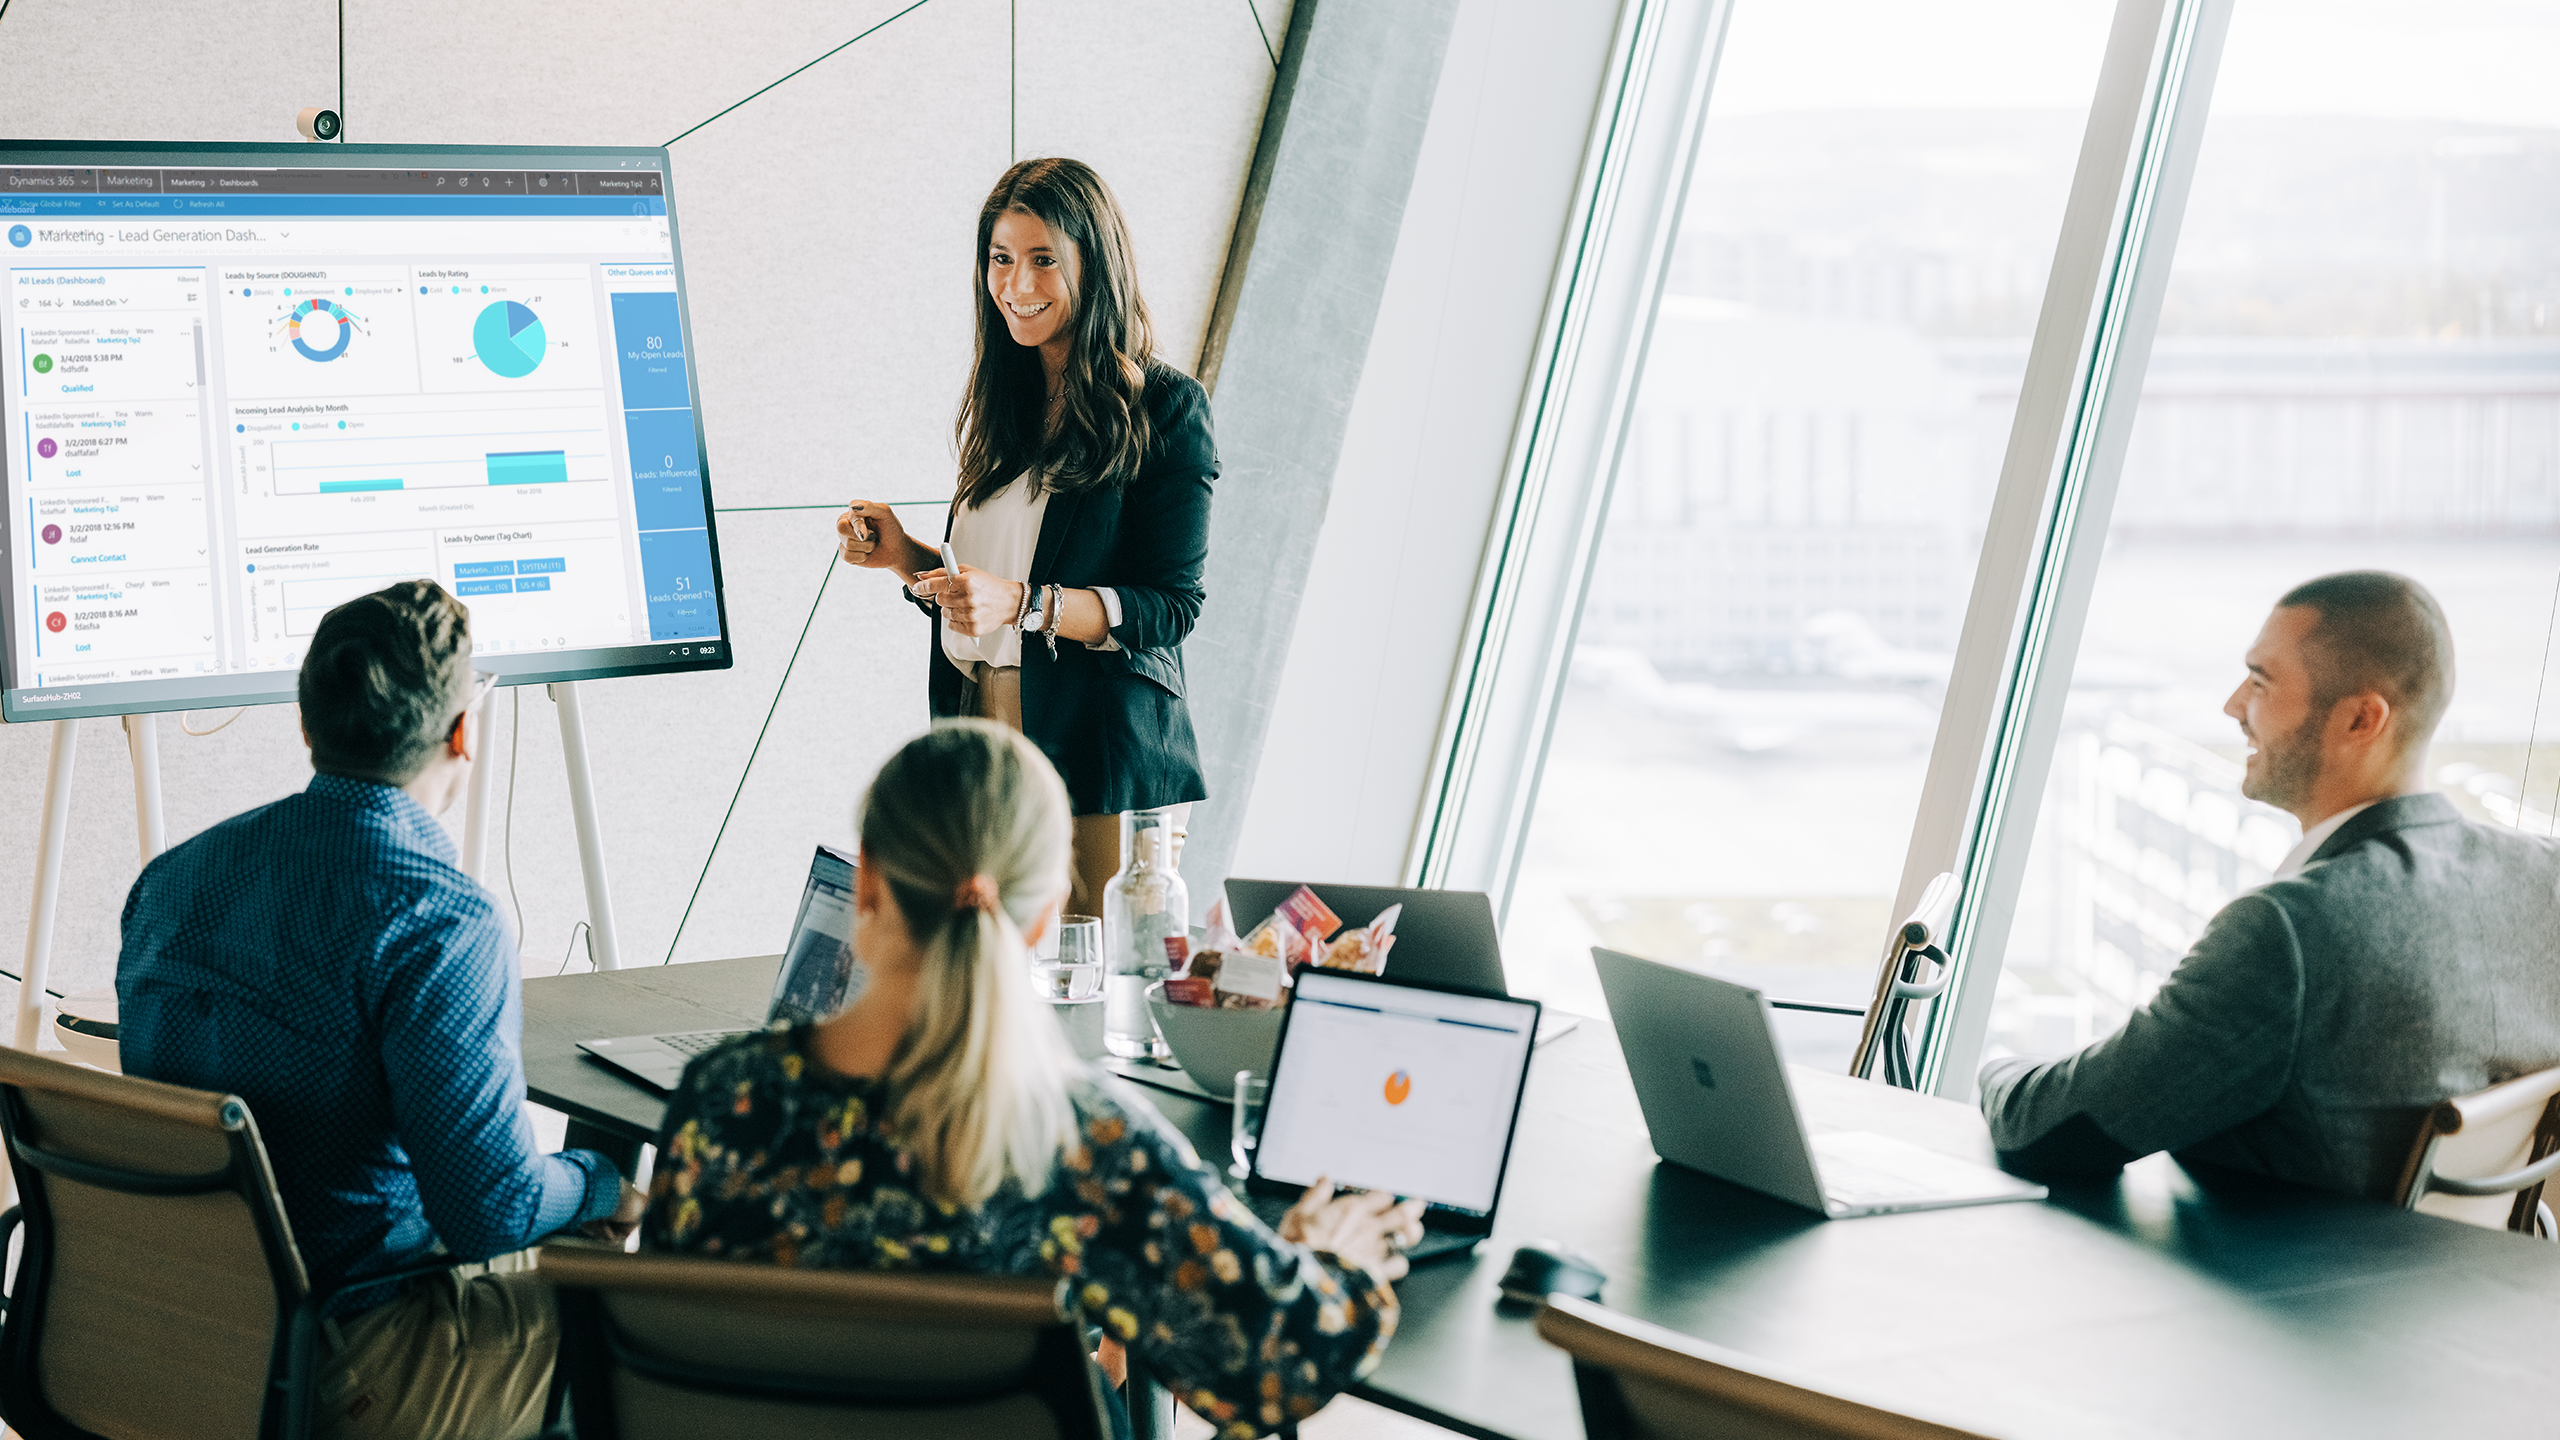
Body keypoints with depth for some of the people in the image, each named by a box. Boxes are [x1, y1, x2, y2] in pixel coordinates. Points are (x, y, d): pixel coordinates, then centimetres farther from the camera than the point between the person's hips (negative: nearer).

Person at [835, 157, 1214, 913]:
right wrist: (907, 557, 0)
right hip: (980, 746, 5)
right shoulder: (997, 407, 13)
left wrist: (1022, 602, -22)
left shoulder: (1165, 410, -5)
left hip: (1102, 761, -5)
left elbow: (1169, 605, -11)